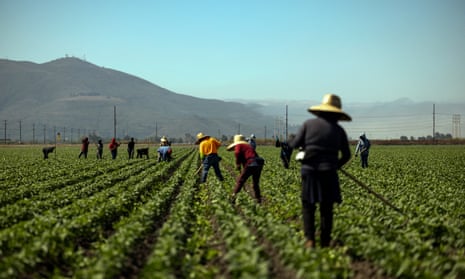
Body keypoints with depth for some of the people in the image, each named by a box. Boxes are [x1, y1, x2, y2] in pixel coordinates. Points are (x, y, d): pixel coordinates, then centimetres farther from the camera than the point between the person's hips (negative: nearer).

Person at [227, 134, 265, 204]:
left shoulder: (239, 145, 10)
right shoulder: (249, 145, 32)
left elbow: (237, 153, -12)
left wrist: (238, 164, 0)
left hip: (251, 164, -7)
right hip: (259, 164, 7)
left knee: (240, 181, 3)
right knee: (256, 183, 22)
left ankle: (233, 197, -3)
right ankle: (258, 199, 23)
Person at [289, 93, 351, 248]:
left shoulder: (308, 124, 0)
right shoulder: (338, 130, 4)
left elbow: (294, 144, -1)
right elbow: (346, 155, 7)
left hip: (310, 171, -1)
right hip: (329, 172, 1)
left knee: (308, 206, 8)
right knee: (326, 208, 9)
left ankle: (309, 239, -5)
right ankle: (325, 242, 10)